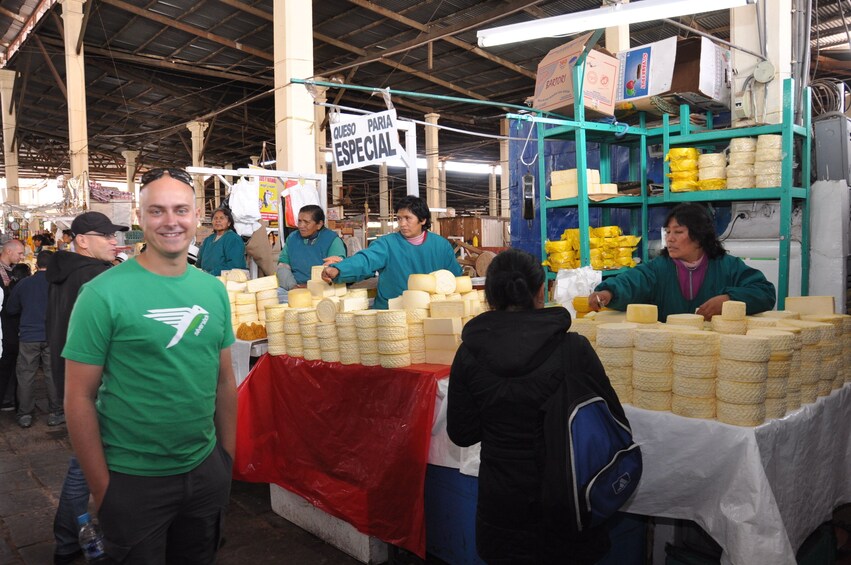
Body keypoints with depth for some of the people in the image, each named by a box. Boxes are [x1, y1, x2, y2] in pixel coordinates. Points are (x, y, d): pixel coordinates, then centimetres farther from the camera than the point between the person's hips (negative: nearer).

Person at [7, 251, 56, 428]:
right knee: (53, 374, 6)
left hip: (29, 336, 1)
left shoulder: (23, 284, -1)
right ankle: (54, 413, 10)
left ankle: (25, 414, 13)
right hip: (52, 336, -1)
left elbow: (11, 309, 10)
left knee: (25, 376, 9)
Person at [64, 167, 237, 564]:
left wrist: (228, 456, 8)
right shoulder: (104, 293, -14)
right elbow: (79, 397, -11)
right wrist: (101, 487, -10)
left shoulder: (214, 289, 1)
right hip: (133, 481, -4)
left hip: (206, 471, 5)